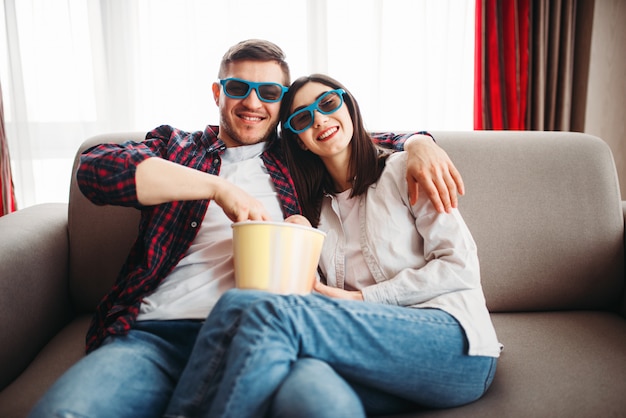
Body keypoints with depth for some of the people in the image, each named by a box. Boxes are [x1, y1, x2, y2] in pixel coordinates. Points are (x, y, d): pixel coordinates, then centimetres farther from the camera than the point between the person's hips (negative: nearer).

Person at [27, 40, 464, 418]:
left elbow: (380, 142, 33)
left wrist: (419, 145, 8)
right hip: (153, 333, 1)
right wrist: (218, 187, -6)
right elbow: (96, 168, 1)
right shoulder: (175, 145, 21)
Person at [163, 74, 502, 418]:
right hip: (376, 347, 4)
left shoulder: (402, 170, 8)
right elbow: (327, 301, 13)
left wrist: (361, 298, -6)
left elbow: (461, 266, -1)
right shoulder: (316, 208, 22)